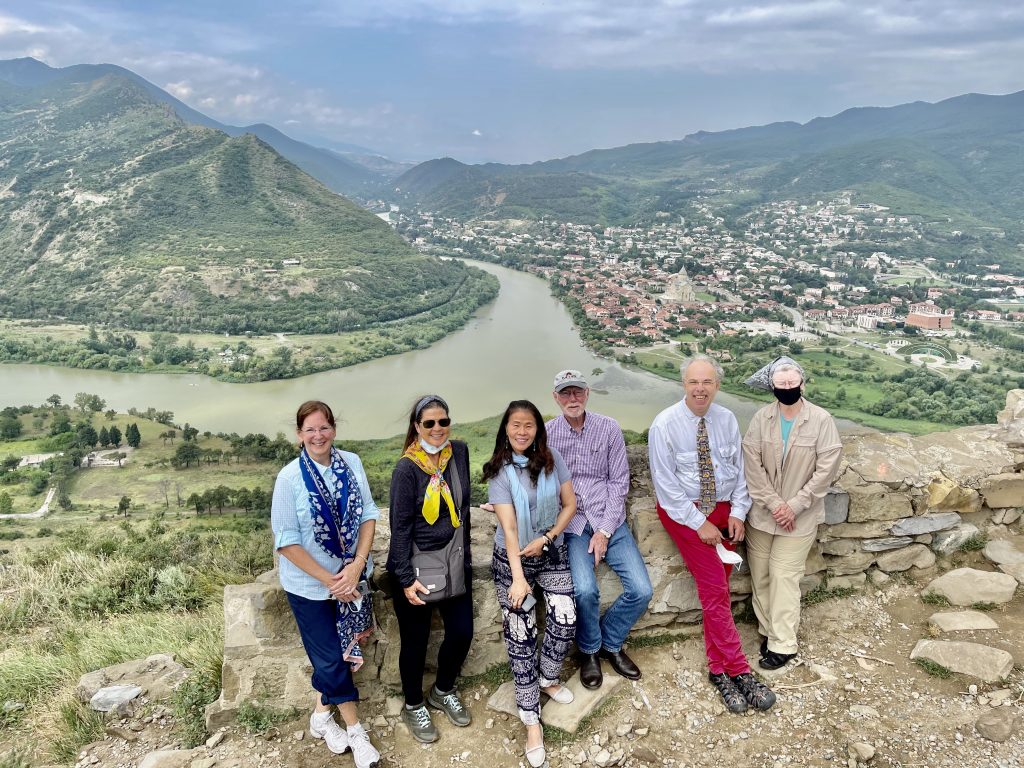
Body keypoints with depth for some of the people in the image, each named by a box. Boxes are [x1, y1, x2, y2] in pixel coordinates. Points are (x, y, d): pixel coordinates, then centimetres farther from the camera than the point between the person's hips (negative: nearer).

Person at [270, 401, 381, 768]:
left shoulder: (352, 463, -7)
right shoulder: (289, 478, -17)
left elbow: (368, 514, -3)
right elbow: (286, 541, -15)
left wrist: (357, 565, -15)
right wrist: (329, 580, -16)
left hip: (351, 576, 3)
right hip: (310, 584, -3)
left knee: (335, 652, 17)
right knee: (332, 658, 7)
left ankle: (322, 715, 40)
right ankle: (355, 730, 26)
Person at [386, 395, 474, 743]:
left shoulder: (460, 452, -2)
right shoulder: (407, 469, -17)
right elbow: (400, 527, -15)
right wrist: (406, 579, -17)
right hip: (416, 568, -5)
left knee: (462, 632, 10)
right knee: (416, 640, 9)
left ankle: (443, 691, 38)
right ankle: (414, 706, 34)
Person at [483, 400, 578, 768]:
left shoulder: (552, 460, -6)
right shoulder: (500, 471, -15)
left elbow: (570, 504, -1)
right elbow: (508, 527, -21)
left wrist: (547, 538, -14)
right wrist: (518, 578, -28)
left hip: (552, 553, 3)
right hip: (512, 559, -2)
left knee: (566, 619, -9)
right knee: (521, 634, -2)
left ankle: (548, 678, 22)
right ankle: (531, 720, 10)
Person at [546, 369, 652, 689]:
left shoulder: (609, 428, -1)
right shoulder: (546, 433, -2)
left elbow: (619, 481, -1)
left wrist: (605, 531, -7)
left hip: (609, 520, 2)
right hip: (571, 522, -2)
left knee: (641, 591, -9)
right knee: (585, 590, -24)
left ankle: (610, 643, 21)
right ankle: (589, 651, 9)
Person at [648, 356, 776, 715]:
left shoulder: (727, 419, 1)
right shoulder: (665, 425, -13)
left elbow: (739, 469, 7)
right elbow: (666, 484, -14)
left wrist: (737, 513, -4)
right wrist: (699, 523, -16)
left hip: (724, 508, 4)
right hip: (683, 510, -4)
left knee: (718, 586, -6)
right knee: (714, 586, -15)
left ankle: (719, 669, 6)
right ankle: (739, 670, -5)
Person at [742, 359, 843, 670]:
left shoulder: (821, 420, -10)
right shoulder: (761, 418, -5)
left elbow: (826, 469, -12)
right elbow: (752, 464, -7)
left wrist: (794, 506, -14)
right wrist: (773, 504, -13)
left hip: (799, 515, -3)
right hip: (762, 512, 3)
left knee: (783, 576, -2)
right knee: (760, 574, 10)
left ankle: (783, 644, 10)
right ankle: (768, 629, 27)